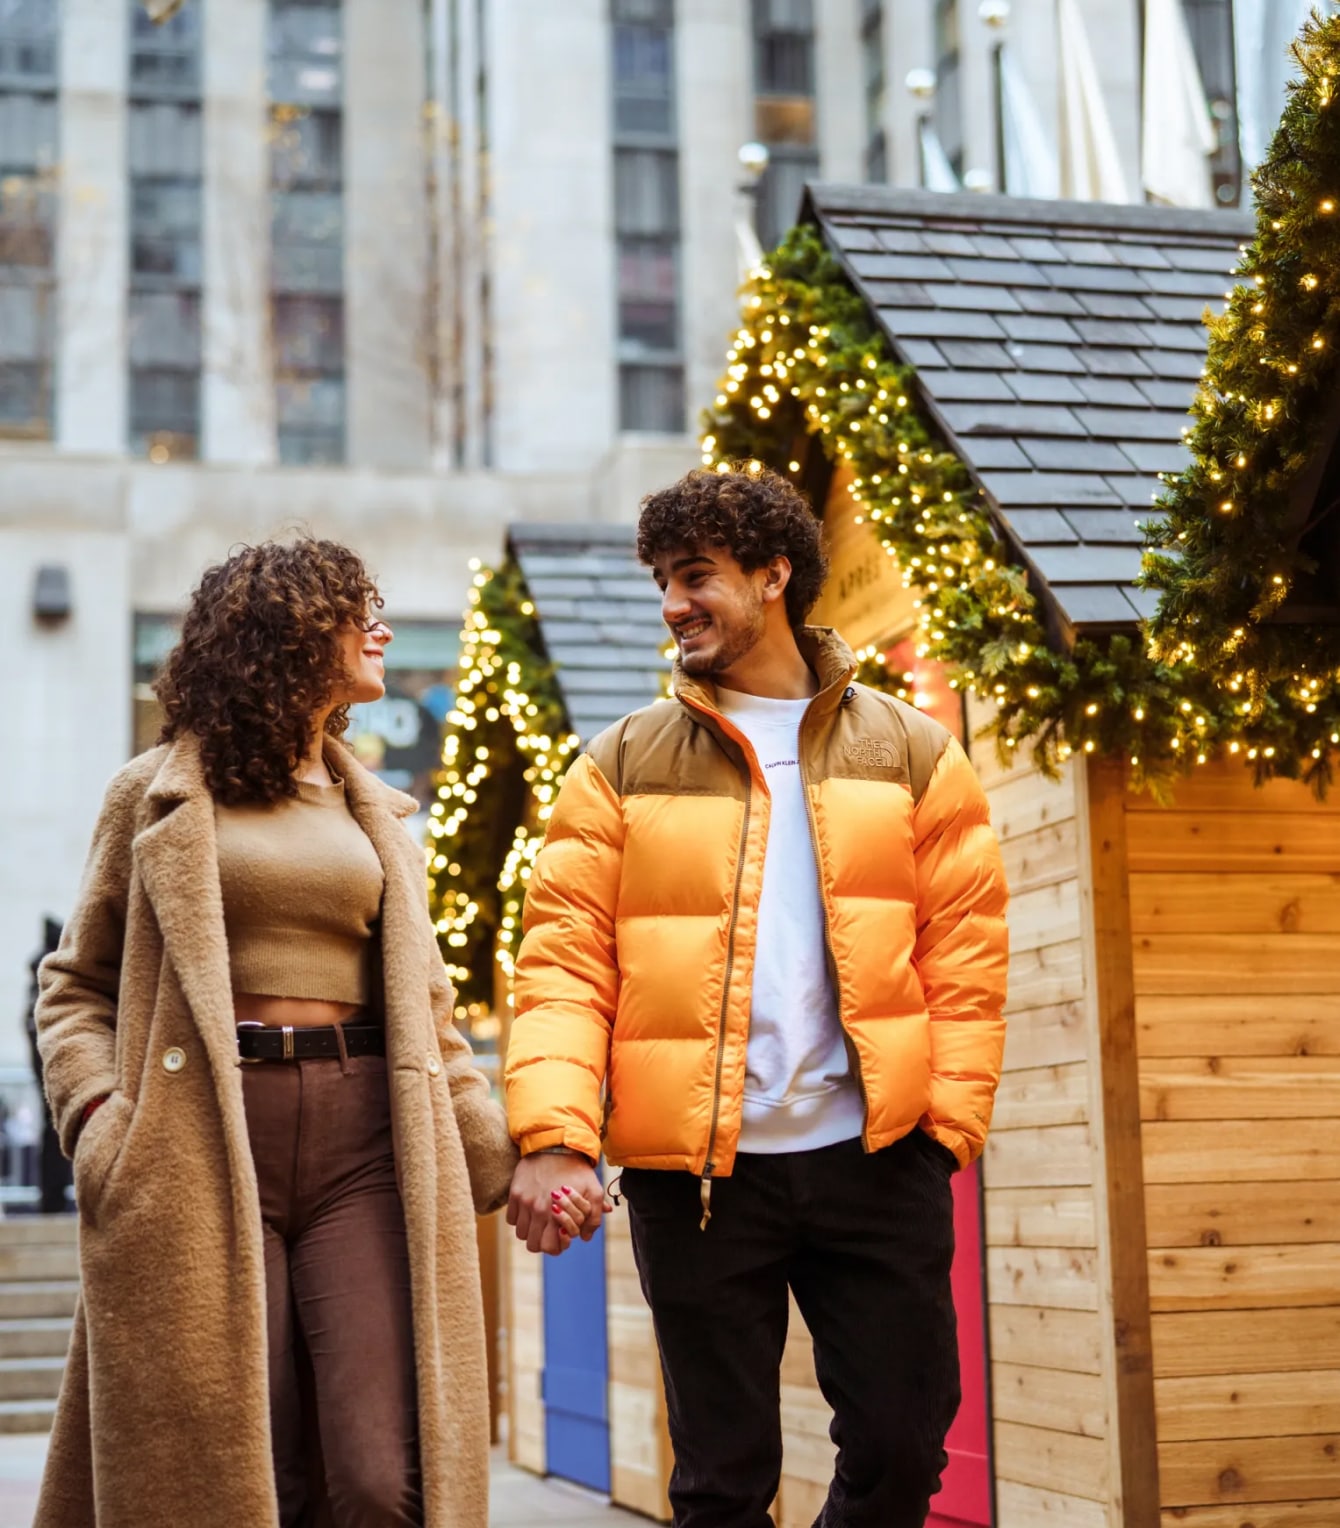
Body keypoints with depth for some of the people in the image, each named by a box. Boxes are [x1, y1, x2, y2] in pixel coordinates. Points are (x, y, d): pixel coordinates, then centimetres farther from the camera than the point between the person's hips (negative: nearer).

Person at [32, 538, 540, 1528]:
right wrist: (97, 1118, -6)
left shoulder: (378, 814, 19)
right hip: (206, 1144, -2)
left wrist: (492, 1148, 10)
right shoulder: (158, 796, 8)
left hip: (366, 1142, 3)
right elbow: (77, 984, 11)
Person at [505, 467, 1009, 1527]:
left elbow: (964, 953, 4)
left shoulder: (911, 752, 7)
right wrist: (552, 1133, -16)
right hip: (695, 1166, 0)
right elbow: (564, 961, -2)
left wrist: (951, 1117, -8)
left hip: (876, 1156, 1)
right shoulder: (622, 767, 5)